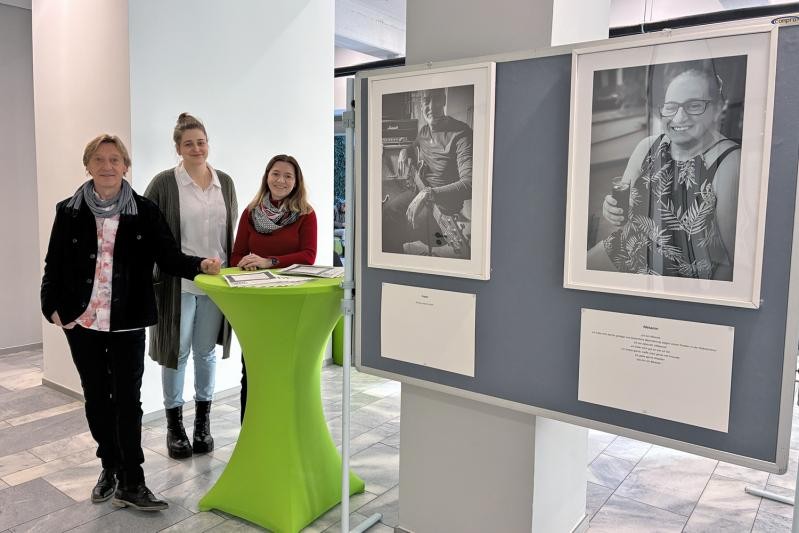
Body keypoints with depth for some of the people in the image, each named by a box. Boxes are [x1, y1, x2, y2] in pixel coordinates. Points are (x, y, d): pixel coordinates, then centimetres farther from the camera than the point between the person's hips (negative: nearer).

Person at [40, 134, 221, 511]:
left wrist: (200, 265, -23)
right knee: (96, 397, 14)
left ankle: (130, 483, 8)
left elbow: (168, 256, -4)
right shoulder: (69, 212, 2)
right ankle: (110, 467, 31)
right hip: (81, 321, 2)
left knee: (127, 399, 0)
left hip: (128, 323, -2)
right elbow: (54, 264, 6)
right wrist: (52, 306, -5)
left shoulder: (144, 212, -2)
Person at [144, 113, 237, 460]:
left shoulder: (225, 182, 7)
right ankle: (174, 425, 23)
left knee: (206, 351, 13)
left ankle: (203, 422, 27)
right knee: (176, 352, 7)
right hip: (177, 282, -3)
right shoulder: (163, 184, -6)